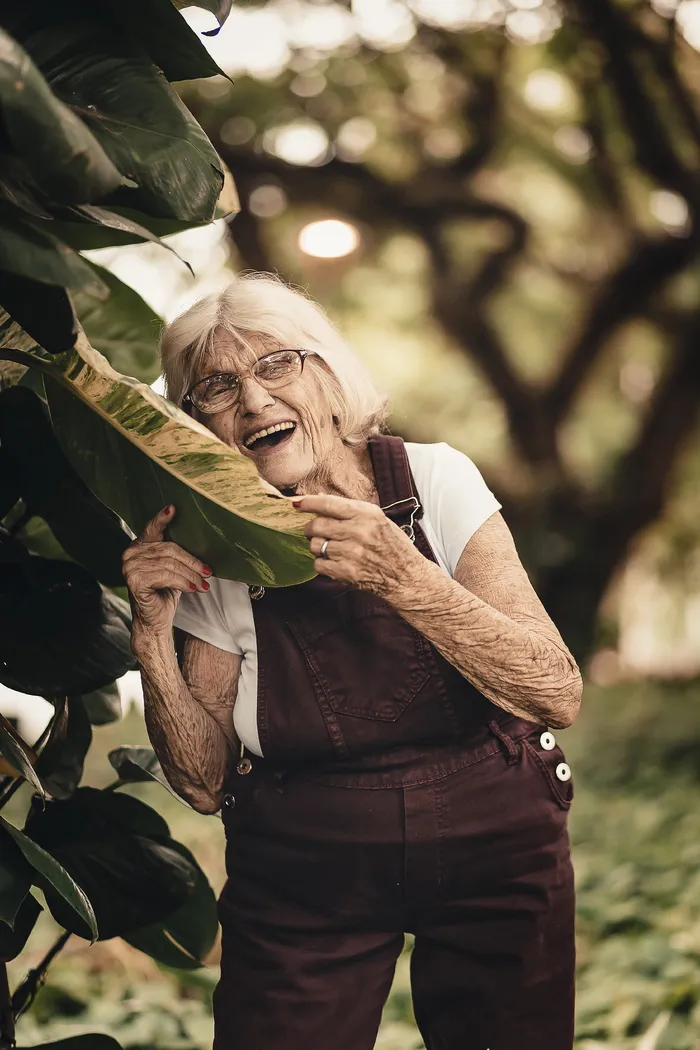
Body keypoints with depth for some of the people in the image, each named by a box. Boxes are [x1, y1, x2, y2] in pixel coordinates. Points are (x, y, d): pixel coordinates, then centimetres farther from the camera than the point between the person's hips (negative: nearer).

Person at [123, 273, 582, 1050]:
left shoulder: (434, 481, -12)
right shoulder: (211, 554, -7)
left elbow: (558, 697, -19)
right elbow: (203, 783, -4)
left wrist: (402, 577, -32)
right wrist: (152, 637, -19)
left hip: (492, 849, 0)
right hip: (300, 882, 1)